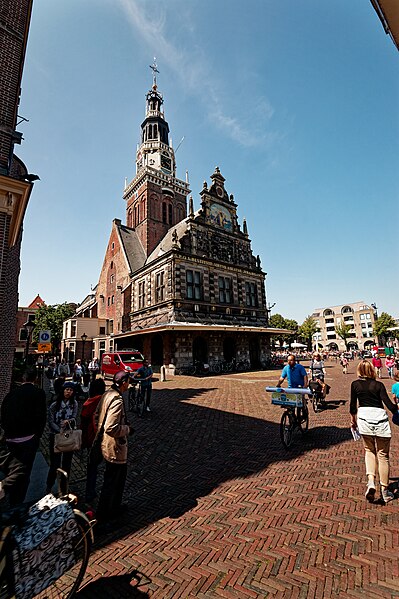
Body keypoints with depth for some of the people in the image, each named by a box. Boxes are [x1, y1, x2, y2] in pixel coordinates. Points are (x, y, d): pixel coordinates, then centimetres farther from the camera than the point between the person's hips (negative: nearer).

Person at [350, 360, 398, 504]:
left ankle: (371, 482, 3)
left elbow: (353, 405, 7)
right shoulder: (378, 385, -1)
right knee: (383, 454, 13)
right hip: (380, 419, 0)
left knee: (369, 451, 20)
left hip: (364, 418, 1)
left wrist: (353, 420, 22)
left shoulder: (355, 384, 3)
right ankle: (385, 491, 23)